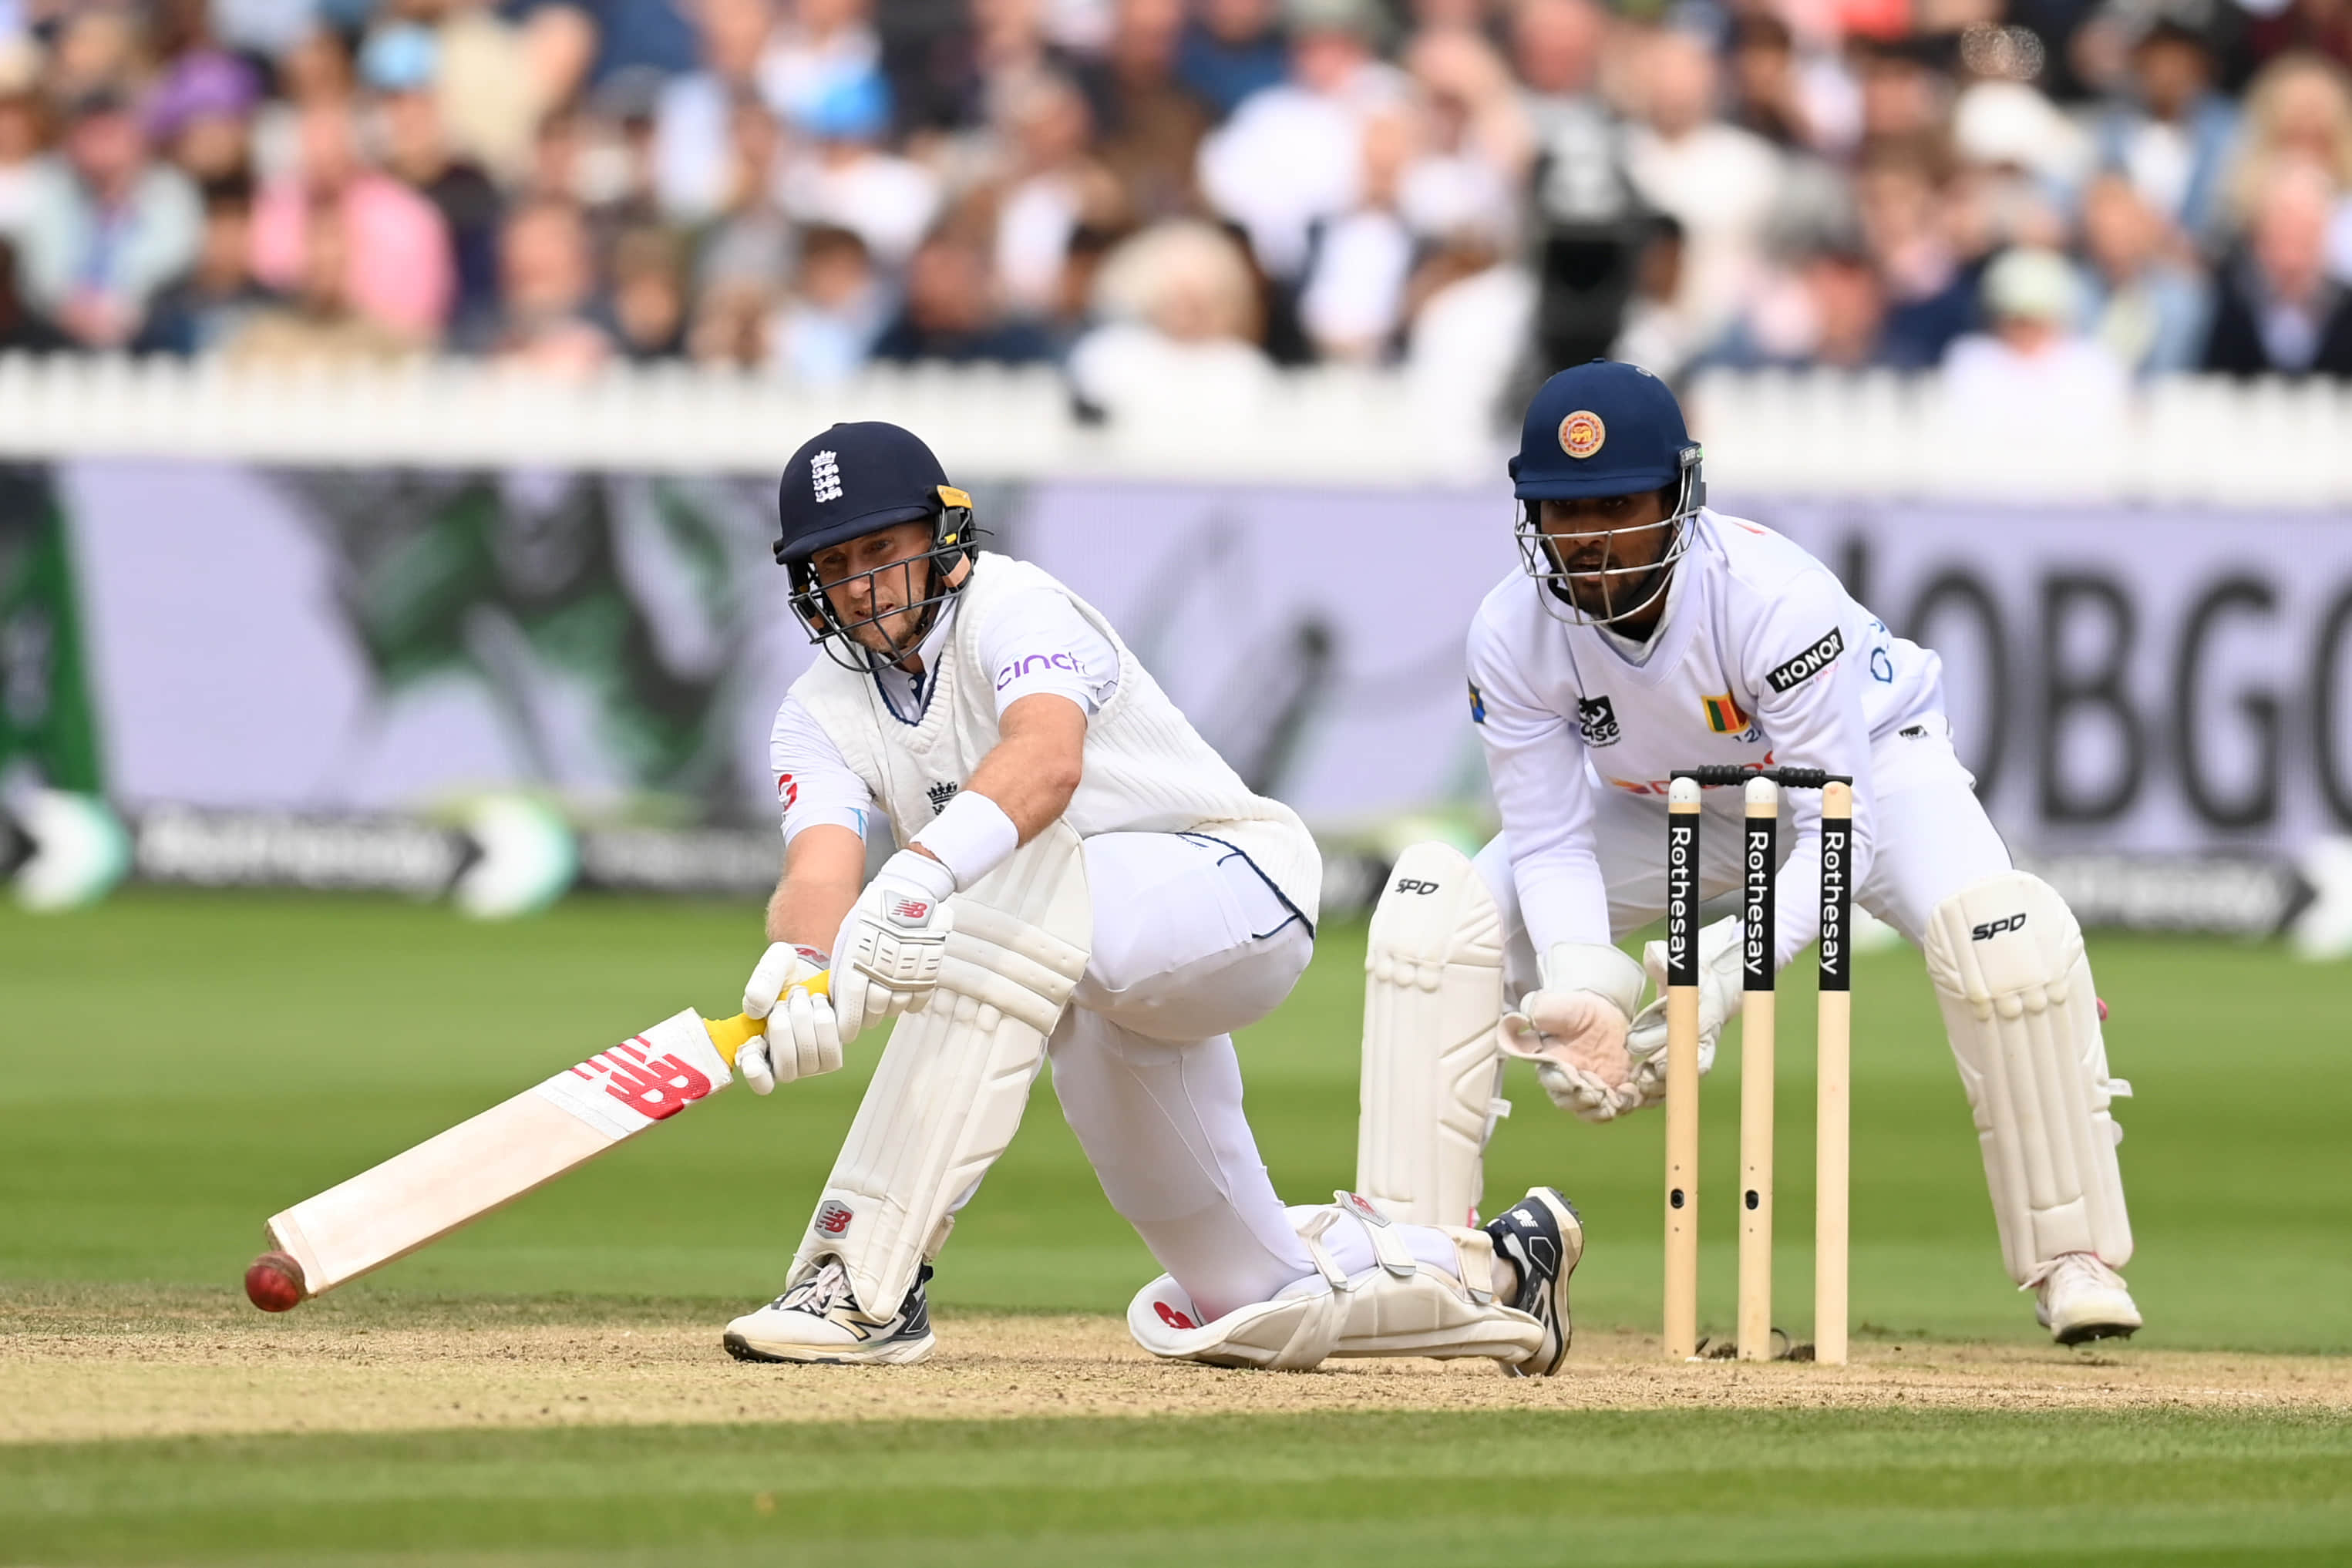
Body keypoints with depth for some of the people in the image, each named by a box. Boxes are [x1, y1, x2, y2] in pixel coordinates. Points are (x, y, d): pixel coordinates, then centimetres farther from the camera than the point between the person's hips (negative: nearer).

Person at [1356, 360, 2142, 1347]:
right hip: (1658, 806, 3)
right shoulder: (1513, 632, -27)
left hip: (1865, 758, -3)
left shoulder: (1773, 598, -38)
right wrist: (1581, 991, -42)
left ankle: (2072, 1259, -17)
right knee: (1434, 916, -18)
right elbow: (1552, 841, -22)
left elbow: (1840, 834, -37)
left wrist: (1723, 978, -50)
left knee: (2002, 932, -32)